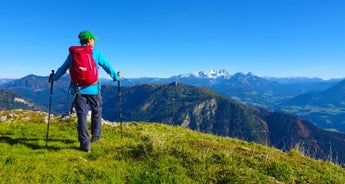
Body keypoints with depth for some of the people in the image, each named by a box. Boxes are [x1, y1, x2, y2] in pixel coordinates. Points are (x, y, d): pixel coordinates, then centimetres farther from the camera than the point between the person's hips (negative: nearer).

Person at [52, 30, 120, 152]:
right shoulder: (97, 53, 1)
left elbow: (63, 68, 14)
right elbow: (108, 67, 7)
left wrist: (54, 77, 31)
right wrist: (116, 77, 24)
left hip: (78, 89, 2)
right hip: (93, 88, -1)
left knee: (82, 115, 3)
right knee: (96, 111, 19)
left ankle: (85, 143, 0)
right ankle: (95, 136, 27)